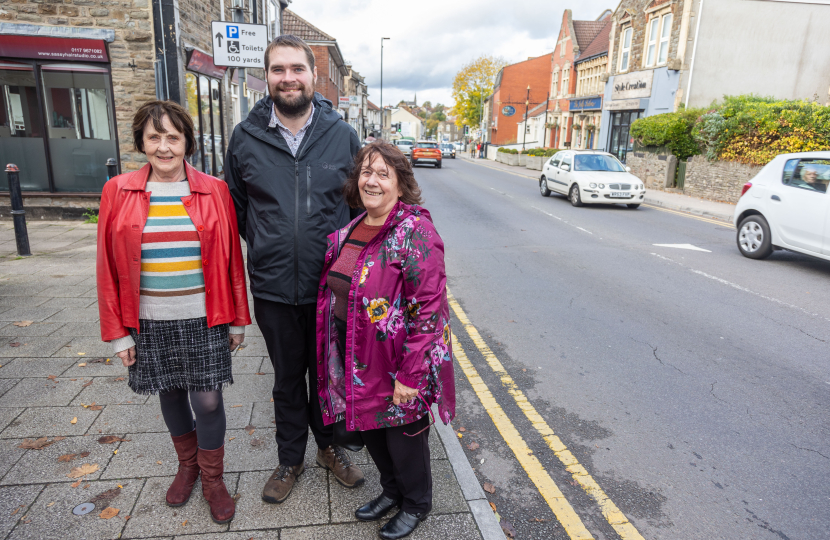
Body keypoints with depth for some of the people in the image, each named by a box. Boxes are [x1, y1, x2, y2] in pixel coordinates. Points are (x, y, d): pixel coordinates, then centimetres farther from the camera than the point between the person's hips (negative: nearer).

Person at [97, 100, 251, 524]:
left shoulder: (213, 191, -3)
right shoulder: (118, 192, -1)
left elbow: (232, 259, -1)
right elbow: (109, 266, 1)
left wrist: (237, 319, 1)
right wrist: (117, 331, 0)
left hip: (203, 319, -1)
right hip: (149, 322, 2)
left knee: (208, 401, 4)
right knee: (171, 395, 17)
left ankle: (212, 479, 28)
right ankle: (187, 465, 42)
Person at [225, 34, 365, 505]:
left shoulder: (342, 135, -3)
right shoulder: (246, 137, -2)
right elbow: (236, 205, 11)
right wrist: (265, 247, 7)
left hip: (332, 284, 0)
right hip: (274, 288, 1)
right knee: (287, 378, 17)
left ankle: (329, 445, 42)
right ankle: (291, 459, 39)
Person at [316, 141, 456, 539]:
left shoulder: (414, 231, -20)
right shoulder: (353, 228, 5)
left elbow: (428, 310, -23)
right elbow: (335, 291, 17)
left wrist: (410, 374, -23)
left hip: (397, 360, -7)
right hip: (355, 354, 7)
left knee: (403, 435, 12)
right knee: (370, 428, 22)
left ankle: (416, 503, 40)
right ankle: (392, 490, 48)